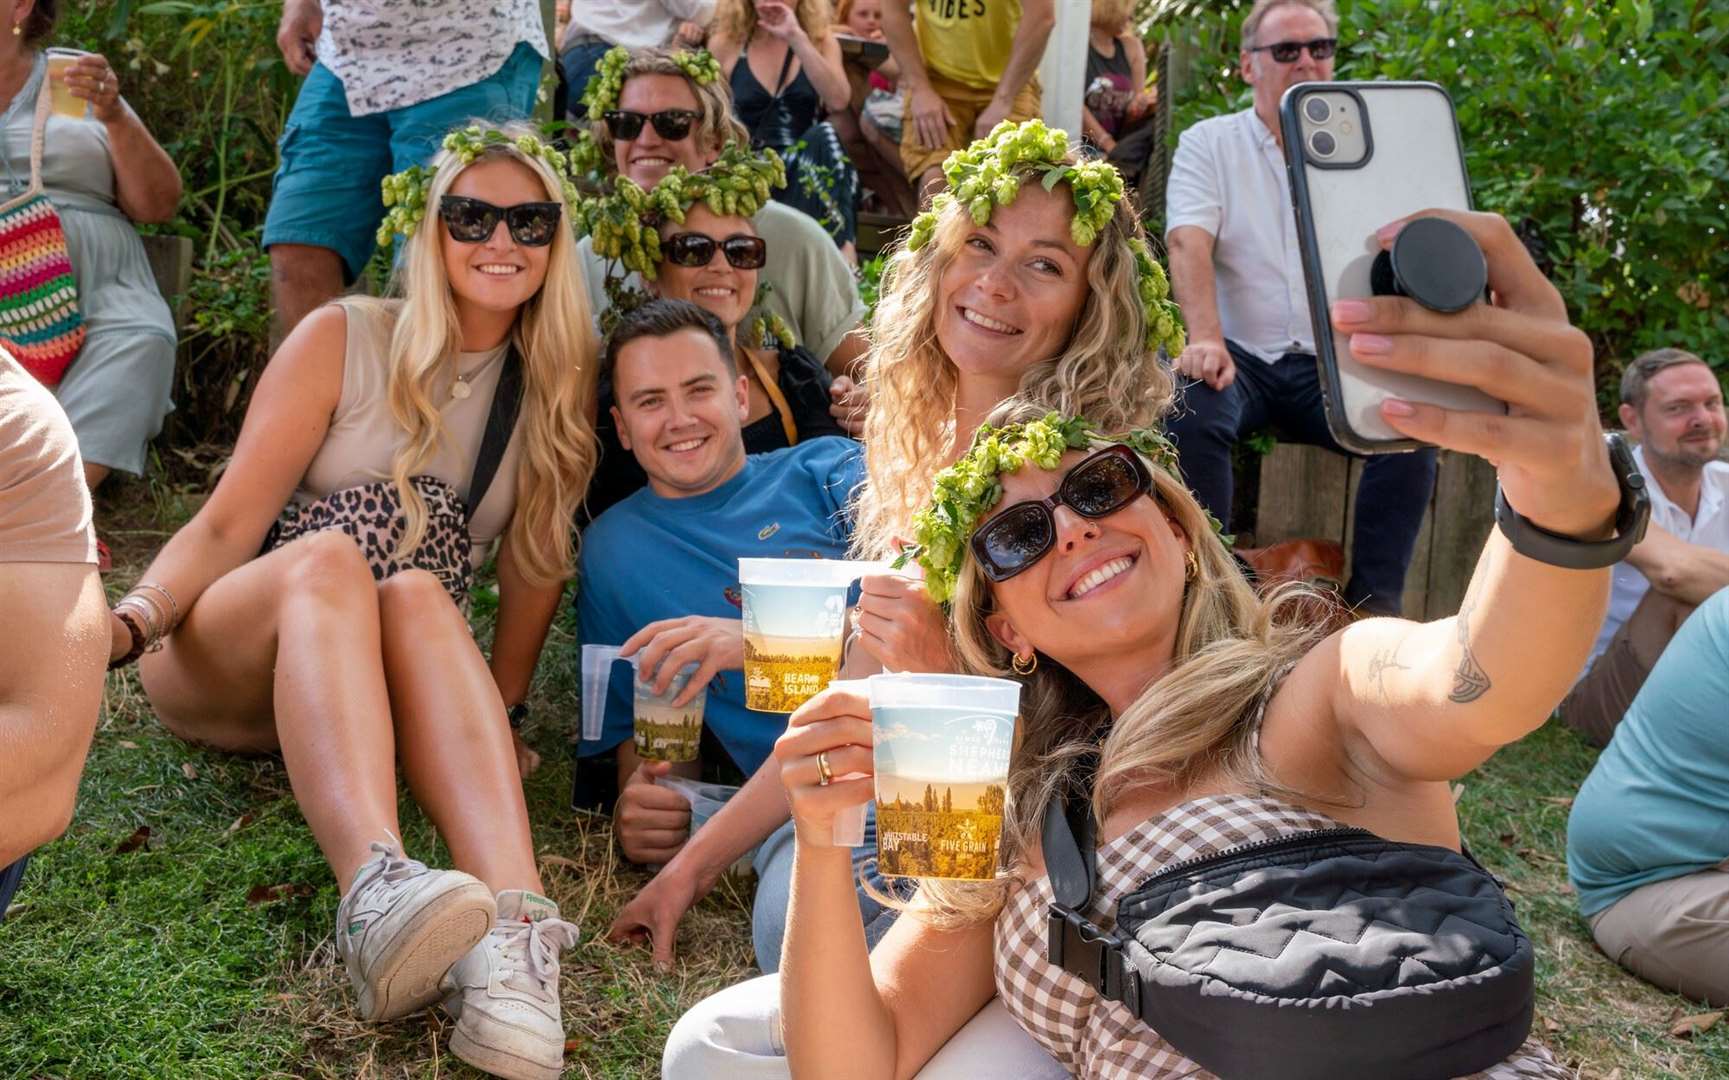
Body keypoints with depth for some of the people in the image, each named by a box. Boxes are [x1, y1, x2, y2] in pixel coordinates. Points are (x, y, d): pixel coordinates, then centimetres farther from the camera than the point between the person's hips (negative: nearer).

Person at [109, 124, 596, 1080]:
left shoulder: (557, 386, 7)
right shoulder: (346, 339, -2)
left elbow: (534, 562, 7)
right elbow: (227, 525, -8)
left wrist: (500, 715, -4)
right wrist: (129, 619, -26)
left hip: (350, 686, 1)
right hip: (215, 671, -1)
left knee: (419, 594, -33)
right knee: (329, 556, -34)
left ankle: (512, 925, -55)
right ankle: (375, 892, -60)